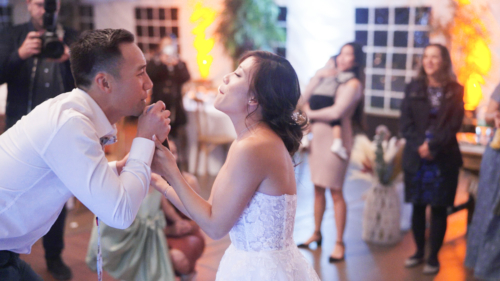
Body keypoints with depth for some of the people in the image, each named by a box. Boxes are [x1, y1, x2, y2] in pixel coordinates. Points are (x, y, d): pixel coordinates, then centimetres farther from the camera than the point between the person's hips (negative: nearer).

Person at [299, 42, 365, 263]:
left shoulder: (352, 83, -7)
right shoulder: (331, 78, 13)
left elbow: (336, 112, -19)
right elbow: (305, 97, 9)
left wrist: (310, 113, -5)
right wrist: (318, 77, -3)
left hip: (335, 140, -7)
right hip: (318, 137, 7)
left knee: (335, 192, -3)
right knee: (318, 188, 13)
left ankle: (339, 243, 6)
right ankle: (317, 234, 25)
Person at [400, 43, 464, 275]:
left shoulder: (455, 91, 2)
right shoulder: (413, 88, 6)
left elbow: (454, 125, -6)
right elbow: (405, 123, 0)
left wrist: (432, 146, -17)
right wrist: (420, 146, -15)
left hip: (444, 159, -2)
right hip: (416, 157, 2)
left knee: (439, 209, 3)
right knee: (417, 207, 9)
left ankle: (433, 257, 13)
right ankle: (419, 251, 24)